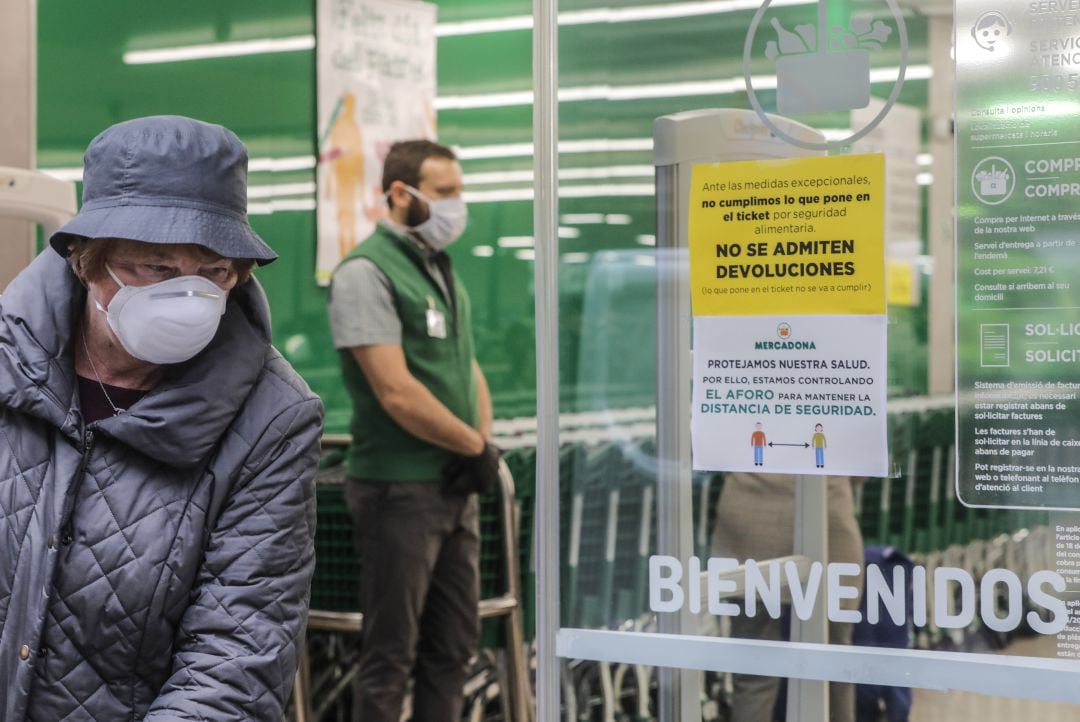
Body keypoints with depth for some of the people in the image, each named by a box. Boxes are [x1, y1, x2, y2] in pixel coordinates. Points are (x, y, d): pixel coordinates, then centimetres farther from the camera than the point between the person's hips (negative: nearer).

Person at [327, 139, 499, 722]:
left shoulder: (440, 270, 13)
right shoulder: (366, 272, -13)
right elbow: (397, 394, -21)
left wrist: (485, 445, -2)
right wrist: (476, 446, -12)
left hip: (456, 486, 8)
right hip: (399, 490, -8)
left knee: (453, 644, 14)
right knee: (391, 652, 0)